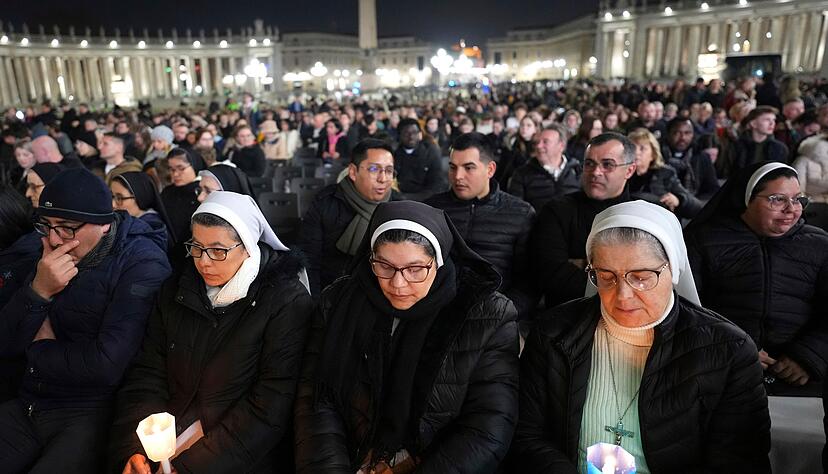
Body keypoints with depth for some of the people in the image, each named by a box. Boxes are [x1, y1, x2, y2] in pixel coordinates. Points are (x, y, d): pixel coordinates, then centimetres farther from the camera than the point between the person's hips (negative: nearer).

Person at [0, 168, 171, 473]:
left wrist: (38, 349, -5)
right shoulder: (50, 257, 8)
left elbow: (107, 365, -23)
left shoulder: (142, 264, -16)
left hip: (92, 415, -6)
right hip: (28, 407, 7)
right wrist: (38, 291, -13)